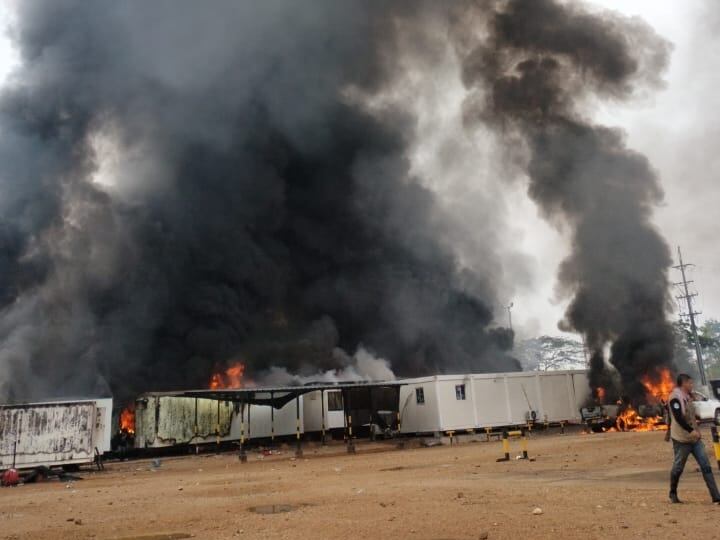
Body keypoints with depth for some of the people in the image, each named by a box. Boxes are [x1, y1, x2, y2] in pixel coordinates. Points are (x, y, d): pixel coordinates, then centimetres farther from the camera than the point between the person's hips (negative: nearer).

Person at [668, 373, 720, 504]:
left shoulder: (687, 396, 13)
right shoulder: (675, 397, -16)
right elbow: (678, 418, -26)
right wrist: (691, 431, -29)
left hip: (694, 438, 8)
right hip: (681, 439, -8)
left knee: (706, 466, 0)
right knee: (678, 468, 4)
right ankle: (673, 494, 21)